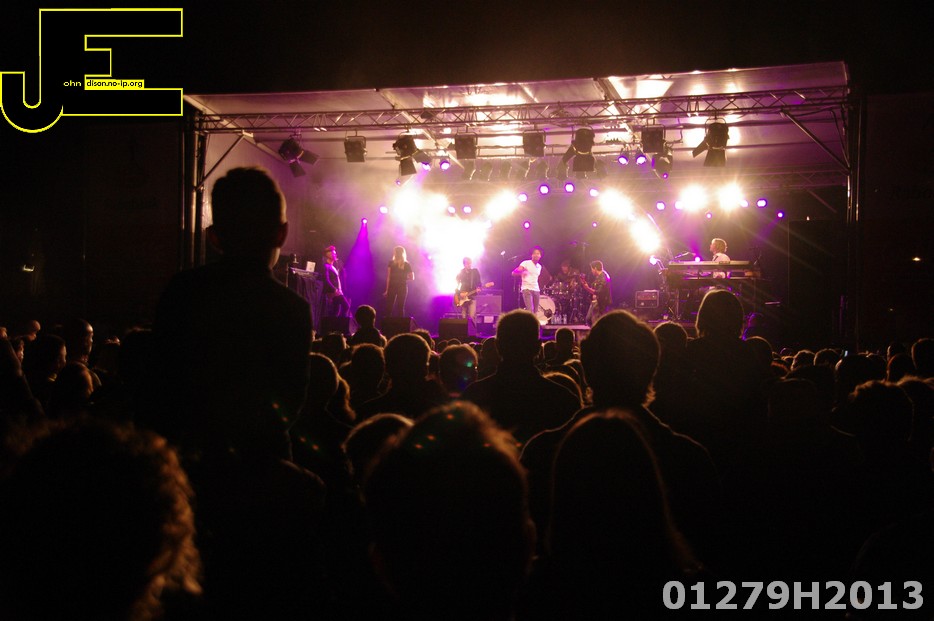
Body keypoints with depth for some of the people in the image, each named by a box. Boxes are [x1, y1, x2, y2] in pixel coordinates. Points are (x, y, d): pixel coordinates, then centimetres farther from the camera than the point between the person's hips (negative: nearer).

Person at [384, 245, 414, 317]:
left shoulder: (391, 263, -3)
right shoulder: (407, 265, 2)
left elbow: (388, 277, -5)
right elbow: (412, 278, 3)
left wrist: (387, 290, -3)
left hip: (392, 287, -1)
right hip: (403, 287, 1)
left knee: (389, 307, 2)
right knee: (401, 307, 6)